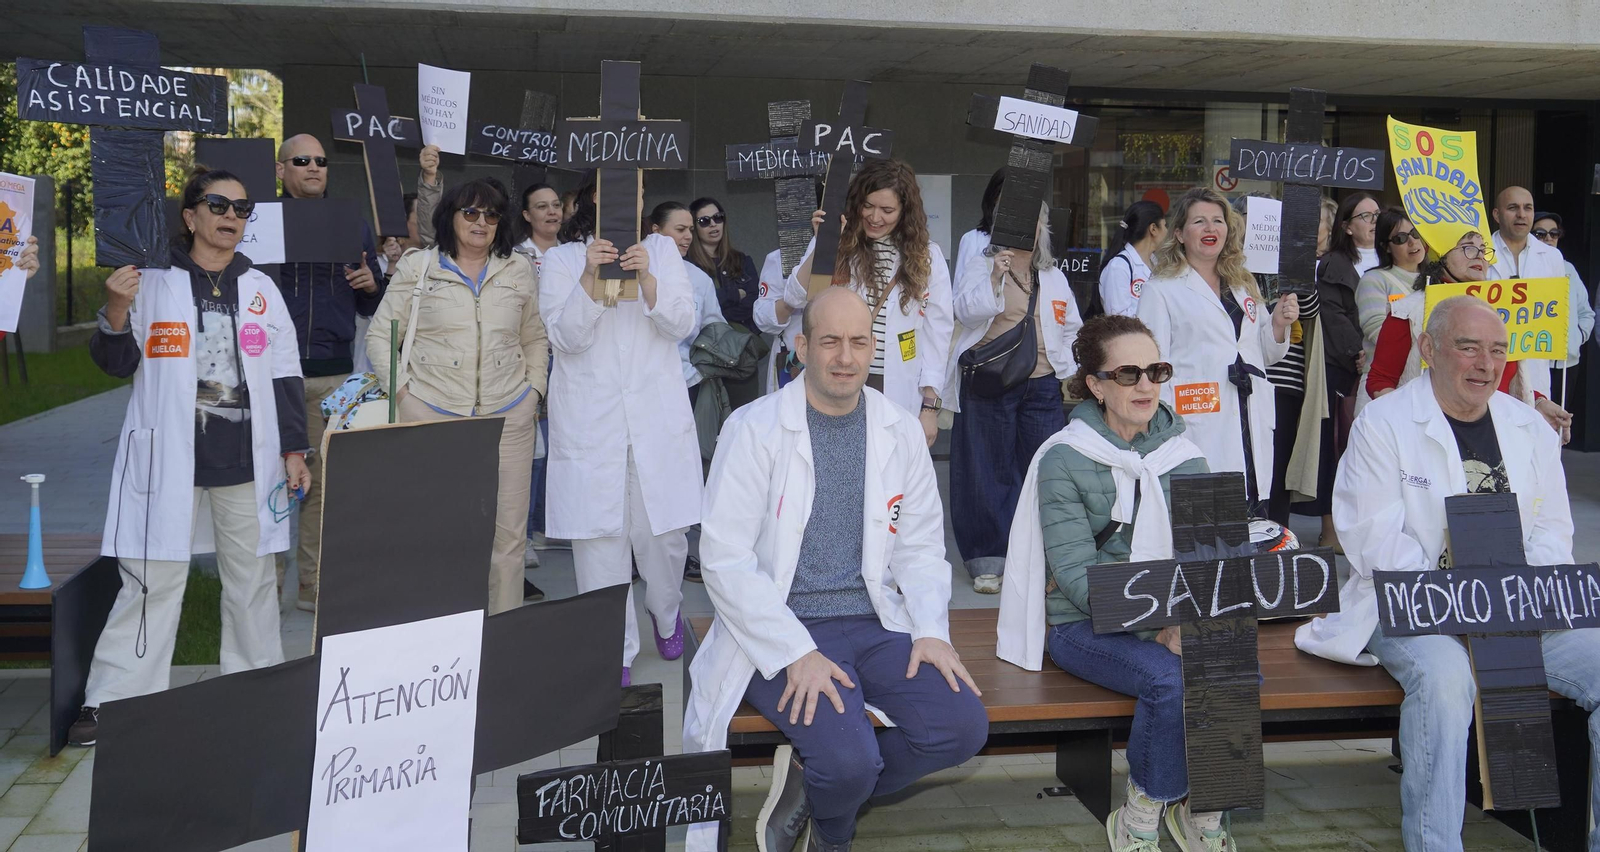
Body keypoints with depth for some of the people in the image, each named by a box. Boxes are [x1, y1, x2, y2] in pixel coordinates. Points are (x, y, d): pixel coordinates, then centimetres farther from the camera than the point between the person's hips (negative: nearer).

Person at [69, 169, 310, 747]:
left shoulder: (261, 290, 12)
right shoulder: (153, 282, 2)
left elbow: (284, 375, 12)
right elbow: (116, 363, 1)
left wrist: (294, 449, 8)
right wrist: (116, 311, -17)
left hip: (246, 457, 3)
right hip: (169, 457, -3)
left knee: (252, 580, 9)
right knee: (153, 580, -5)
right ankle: (111, 700, 2)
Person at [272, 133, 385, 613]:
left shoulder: (352, 225, 14)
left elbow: (371, 308, 18)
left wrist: (371, 285, -3)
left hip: (333, 373, 3)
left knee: (324, 480, 6)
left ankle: (314, 584, 15)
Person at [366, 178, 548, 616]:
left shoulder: (519, 271, 11)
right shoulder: (417, 268, 5)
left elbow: (535, 339, 20)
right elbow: (380, 336, 8)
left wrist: (534, 390, 9)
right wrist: (403, 389, -2)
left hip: (508, 417, 2)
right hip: (433, 415, -2)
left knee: (508, 532, 2)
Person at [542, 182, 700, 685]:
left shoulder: (661, 251, 11)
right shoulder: (561, 261, 7)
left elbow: (682, 324, -1)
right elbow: (565, 337, -5)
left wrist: (646, 278, -17)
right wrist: (591, 278, -19)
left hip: (657, 414, 1)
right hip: (590, 421, -1)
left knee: (663, 531, 2)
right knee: (599, 535, -3)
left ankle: (665, 615, 32)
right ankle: (614, 652, 9)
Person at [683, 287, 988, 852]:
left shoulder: (901, 432, 9)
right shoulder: (754, 428, -6)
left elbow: (921, 548, 13)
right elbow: (725, 559, -11)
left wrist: (931, 631, -6)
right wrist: (798, 654, -19)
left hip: (875, 624, 5)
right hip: (781, 632, -4)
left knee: (963, 727, -18)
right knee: (849, 757, -27)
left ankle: (816, 789, 7)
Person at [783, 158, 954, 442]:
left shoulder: (927, 256, 3)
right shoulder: (839, 245, 3)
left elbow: (936, 333, 3)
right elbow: (796, 299, -4)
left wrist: (930, 407, -1)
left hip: (899, 395, 0)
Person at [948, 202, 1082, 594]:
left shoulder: (1054, 277, 18)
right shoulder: (981, 265, 5)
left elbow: (1071, 329, 25)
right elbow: (966, 311, -11)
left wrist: (1068, 371, 14)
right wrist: (995, 278, -23)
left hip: (1042, 386, 3)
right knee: (989, 472, 0)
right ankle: (989, 563, 7)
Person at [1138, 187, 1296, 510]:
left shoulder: (1245, 286, 21)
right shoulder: (1160, 290, 3)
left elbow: (1265, 355, 26)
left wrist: (1279, 324, 5)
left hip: (1252, 431, 5)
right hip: (1200, 432, -5)